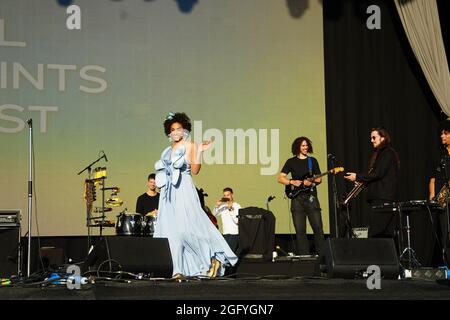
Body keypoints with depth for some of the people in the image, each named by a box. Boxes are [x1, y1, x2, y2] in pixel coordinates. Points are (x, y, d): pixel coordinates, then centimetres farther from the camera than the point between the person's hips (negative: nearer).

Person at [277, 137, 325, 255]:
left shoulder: (313, 161, 12)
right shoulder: (291, 162, 8)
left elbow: (319, 179, 12)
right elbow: (280, 178, 7)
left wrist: (311, 182, -9)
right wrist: (292, 182, -9)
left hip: (311, 197, 0)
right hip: (297, 198, 0)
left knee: (318, 228, -7)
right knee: (300, 231, -1)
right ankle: (303, 255, 3)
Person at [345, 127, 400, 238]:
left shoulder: (388, 153, -8)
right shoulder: (379, 153, 21)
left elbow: (378, 173, -16)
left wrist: (357, 176, -10)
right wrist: (363, 181, 8)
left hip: (383, 199, -10)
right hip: (378, 197, 10)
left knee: (375, 233, -13)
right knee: (387, 233, 6)